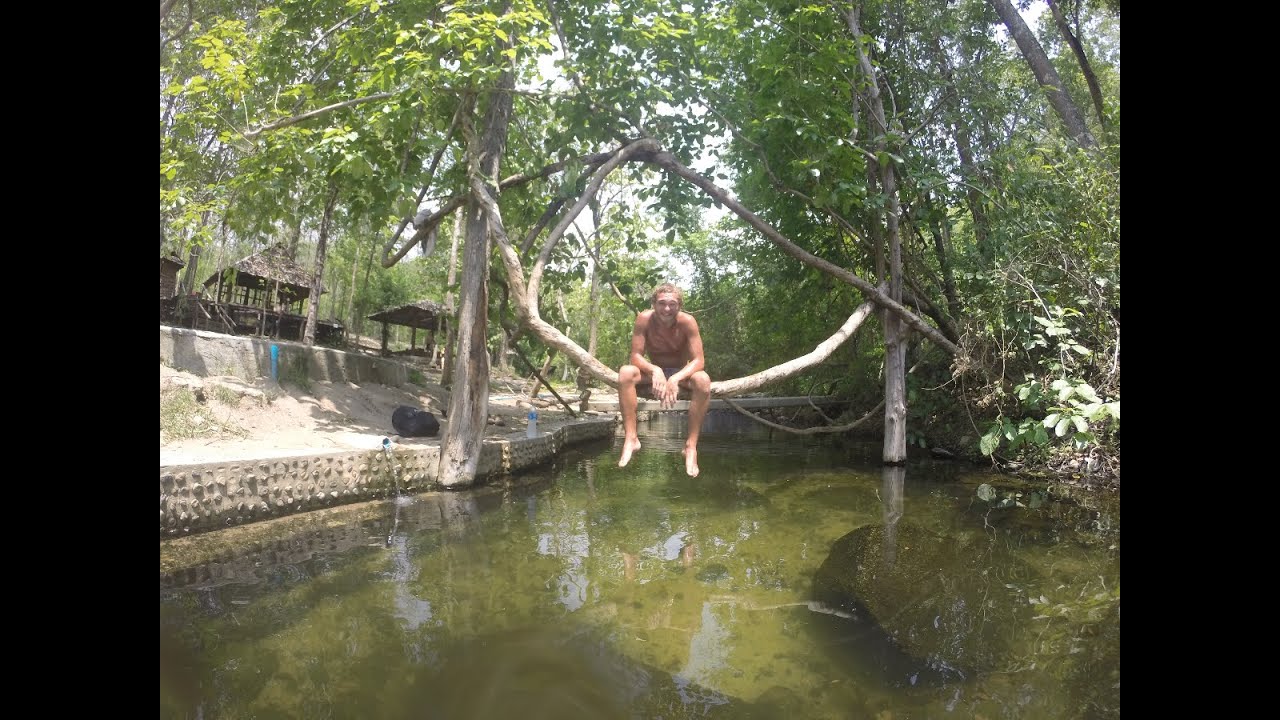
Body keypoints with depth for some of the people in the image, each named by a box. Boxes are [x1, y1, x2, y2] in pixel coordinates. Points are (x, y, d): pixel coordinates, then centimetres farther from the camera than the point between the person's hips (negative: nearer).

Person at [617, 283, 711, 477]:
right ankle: (631, 438, -29)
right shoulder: (644, 319, -17)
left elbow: (698, 360, -22)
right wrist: (655, 370, -39)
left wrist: (675, 379, -40)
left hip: (680, 374, -1)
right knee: (625, 372, -30)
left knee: (703, 380, -35)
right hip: (653, 373, 1)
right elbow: (636, 356, -18)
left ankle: (691, 446, -29)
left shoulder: (687, 322, -20)